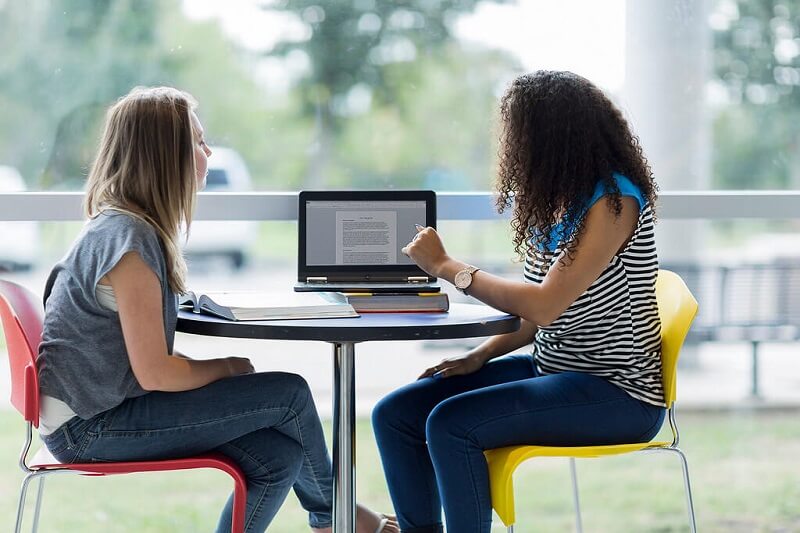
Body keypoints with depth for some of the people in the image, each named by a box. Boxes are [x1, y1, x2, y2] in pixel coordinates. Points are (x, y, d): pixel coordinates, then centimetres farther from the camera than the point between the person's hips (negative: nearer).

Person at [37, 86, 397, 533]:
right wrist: (226, 368, -5)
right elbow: (154, 373, -21)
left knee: (278, 456, 0)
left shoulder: (123, 224, 10)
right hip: (89, 428, -9)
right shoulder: (129, 239, -21)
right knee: (290, 394, -5)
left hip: (109, 406, 9)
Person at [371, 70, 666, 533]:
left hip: (616, 394, -9)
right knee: (395, 415, -3)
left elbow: (545, 305, -24)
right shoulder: (555, 199, 10)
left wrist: (446, 266, -16)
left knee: (450, 423, -26)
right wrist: (480, 356, -2)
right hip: (552, 370, 9)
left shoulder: (613, 201, -17)